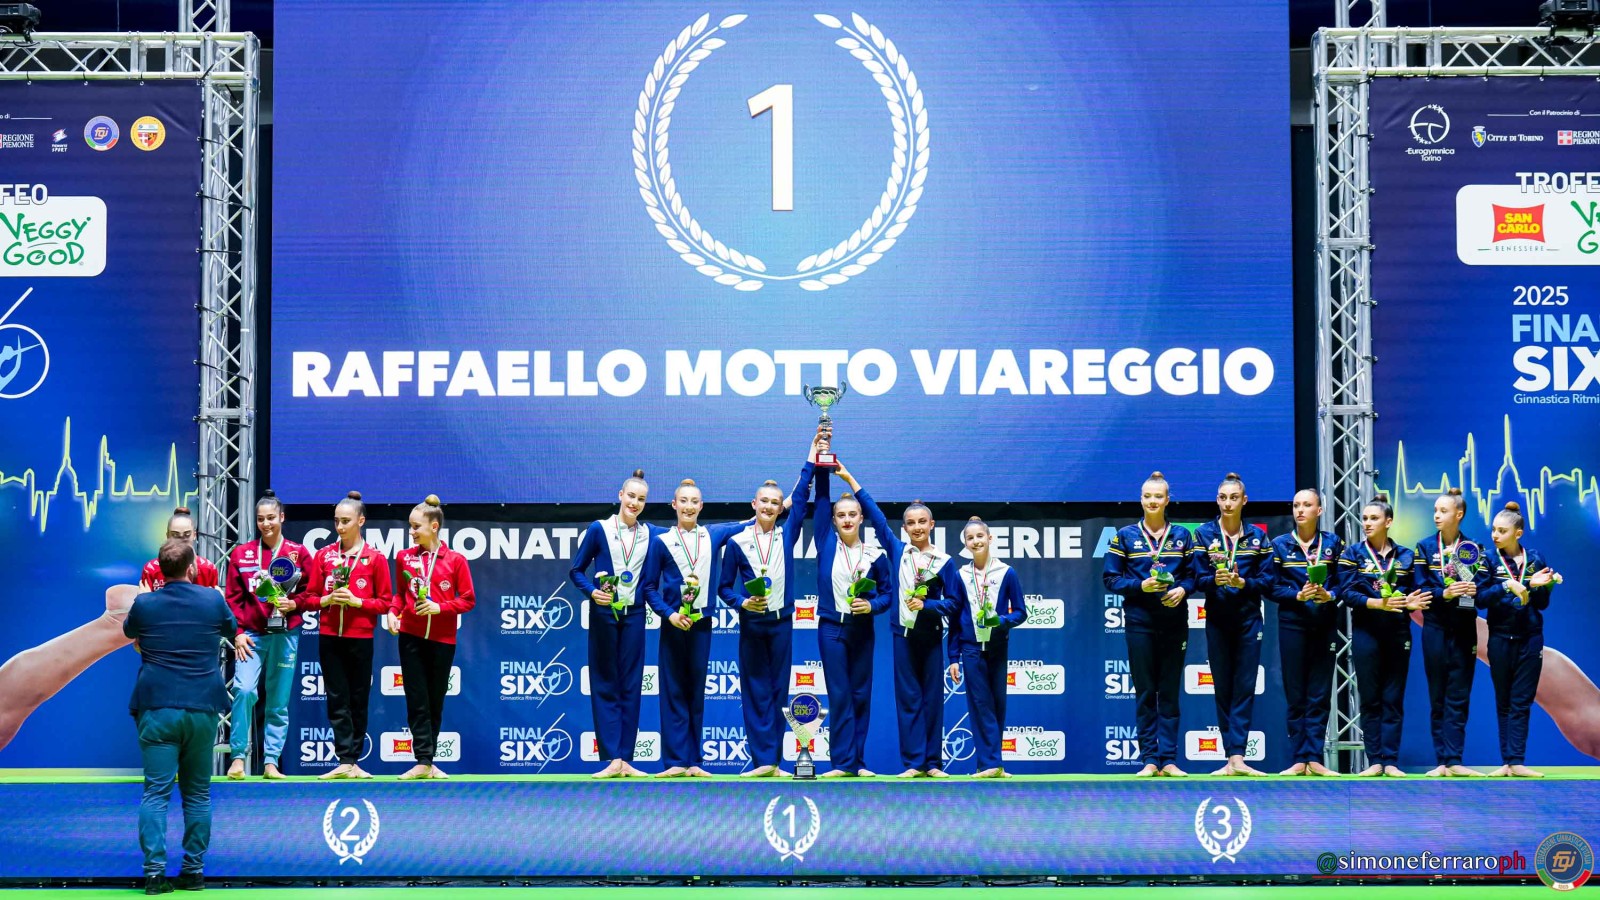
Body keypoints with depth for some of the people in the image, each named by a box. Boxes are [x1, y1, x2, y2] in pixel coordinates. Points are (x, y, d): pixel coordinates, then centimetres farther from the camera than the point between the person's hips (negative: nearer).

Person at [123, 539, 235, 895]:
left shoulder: (144, 604, -2)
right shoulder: (213, 599, 0)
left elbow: (129, 632, 20)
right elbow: (231, 630, 21)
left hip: (157, 709, -1)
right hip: (203, 708, 1)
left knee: (156, 793, -2)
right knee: (197, 793, 10)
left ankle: (154, 872, -9)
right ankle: (194, 871, 10)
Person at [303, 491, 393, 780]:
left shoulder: (375, 559, 0)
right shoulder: (324, 555, 7)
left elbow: (385, 602, 0)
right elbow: (311, 596, 9)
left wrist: (357, 601, -13)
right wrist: (327, 599, -10)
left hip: (360, 638, -2)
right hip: (330, 637, 2)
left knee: (359, 700, 3)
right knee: (337, 701, 0)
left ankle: (353, 760, 10)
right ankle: (345, 761, 1)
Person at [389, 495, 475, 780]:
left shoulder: (455, 560, -3)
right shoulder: (404, 558, 4)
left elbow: (468, 600, -2)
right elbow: (400, 594, 12)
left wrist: (439, 607, -15)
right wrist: (393, 612, -6)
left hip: (442, 639, -1)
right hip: (411, 636, 1)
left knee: (435, 702, 7)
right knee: (417, 701, -2)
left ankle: (428, 760, 16)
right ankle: (423, 762, -2)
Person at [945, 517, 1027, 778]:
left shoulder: (1007, 573, -2)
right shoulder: (961, 577, 2)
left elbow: (1020, 612, 2)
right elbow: (954, 619, 6)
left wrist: (1002, 620, -19)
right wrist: (953, 658, 4)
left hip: (998, 649, 0)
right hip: (972, 649, 0)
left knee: (997, 705, 5)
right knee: (981, 706, -4)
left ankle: (989, 763, 12)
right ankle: (992, 763, -6)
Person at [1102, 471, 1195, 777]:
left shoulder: (1182, 535, 8)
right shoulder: (1125, 537, 4)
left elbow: (1193, 574, 10)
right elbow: (1111, 579, 2)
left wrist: (1182, 589, -11)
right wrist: (1141, 586, -14)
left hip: (1174, 621, 1)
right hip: (1140, 622, -1)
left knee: (1170, 692, 3)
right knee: (1145, 692, 1)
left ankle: (1168, 759, 5)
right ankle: (1150, 760, 4)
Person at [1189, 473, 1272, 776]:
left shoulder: (1257, 536, 4)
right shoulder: (1203, 534, 2)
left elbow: (1266, 580, -1)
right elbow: (1198, 579, -3)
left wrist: (1241, 582, -19)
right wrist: (1215, 580, -24)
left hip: (1248, 618, 0)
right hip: (1217, 619, 0)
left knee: (1245, 686, -4)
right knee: (1223, 688, 2)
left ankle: (1236, 757, -7)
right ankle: (1233, 758, 5)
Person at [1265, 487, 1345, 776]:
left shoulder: (1333, 543, 6)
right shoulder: (1280, 544, 3)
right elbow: (1271, 588, -2)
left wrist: (1329, 595, -17)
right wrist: (1298, 595, -16)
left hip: (1325, 625, 1)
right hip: (1292, 624, -1)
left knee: (1320, 694, 1)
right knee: (1295, 695, 1)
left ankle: (1314, 758, 4)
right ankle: (1299, 760, 4)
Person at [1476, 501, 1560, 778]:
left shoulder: (1535, 559, 1)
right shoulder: (1489, 560, -2)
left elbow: (1543, 603, 4)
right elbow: (1481, 599, -12)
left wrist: (1539, 586, -16)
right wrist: (1506, 586, -25)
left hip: (1530, 639, 0)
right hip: (1500, 638, 0)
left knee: (1521, 702, 1)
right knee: (1504, 703, 6)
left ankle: (1516, 762, 1)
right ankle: (1507, 761, 9)